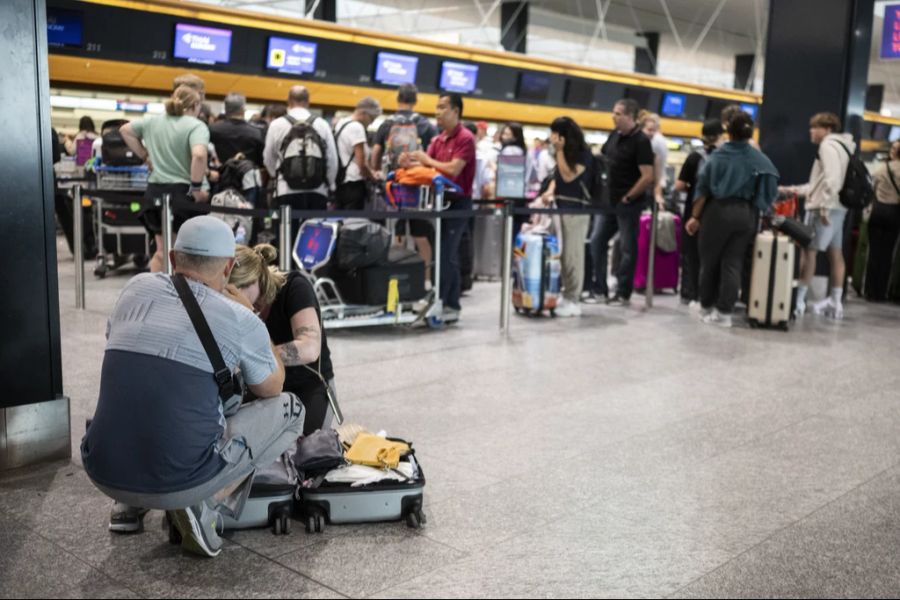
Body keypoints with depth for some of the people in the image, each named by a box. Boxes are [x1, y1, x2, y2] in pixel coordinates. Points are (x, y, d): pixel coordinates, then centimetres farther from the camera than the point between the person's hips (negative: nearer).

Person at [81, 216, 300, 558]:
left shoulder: (136, 289, 6)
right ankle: (206, 506, 0)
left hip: (104, 474, 5)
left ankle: (129, 505, 21)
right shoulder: (240, 320, -4)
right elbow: (272, 388, 14)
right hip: (179, 483, -5)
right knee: (288, 407, 12)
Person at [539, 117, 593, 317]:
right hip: (560, 207, 7)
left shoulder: (583, 153, -10)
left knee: (573, 255, -5)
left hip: (577, 209, -7)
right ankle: (565, 296, 13)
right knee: (561, 255, 6)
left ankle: (573, 301, 0)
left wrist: (560, 151, -15)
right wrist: (550, 191, 0)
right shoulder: (564, 153, 12)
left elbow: (568, 176, -19)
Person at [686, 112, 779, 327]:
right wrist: (761, 210, 12)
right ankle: (724, 311, 4)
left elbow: (703, 188, -3)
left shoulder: (718, 155, -3)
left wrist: (695, 216, 2)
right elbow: (770, 191, -1)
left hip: (718, 210, -2)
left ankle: (706, 307, 21)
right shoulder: (761, 160, 1)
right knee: (733, 263, 6)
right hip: (746, 213, 2)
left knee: (710, 260, 12)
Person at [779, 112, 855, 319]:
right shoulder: (841, 146, 21)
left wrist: (823, 206, -25)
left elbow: (832, 178, -22)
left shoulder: (829, 145, -10)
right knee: (835, 254, 10)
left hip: (825, 208, -10)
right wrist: (795, 189, 23)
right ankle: (835, 302, 14)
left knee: (809, 250, -7)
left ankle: (799, 300, -7)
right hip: (838, 207, 10)